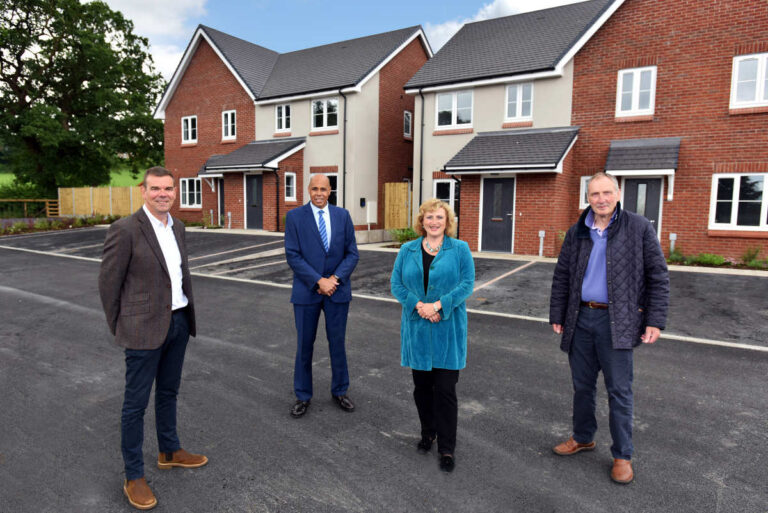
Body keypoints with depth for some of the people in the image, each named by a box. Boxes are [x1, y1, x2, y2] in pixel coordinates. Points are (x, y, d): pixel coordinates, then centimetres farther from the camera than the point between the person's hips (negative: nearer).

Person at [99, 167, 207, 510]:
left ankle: (169, 452, 40)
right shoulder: (125, 229, -14)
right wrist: (119, 328, -4)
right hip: (145, 328, -7)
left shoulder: (177, 227, 7)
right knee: (136, 402, 6)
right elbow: (108, 282, -10)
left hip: (178, 322, 7)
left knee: (168, 392, 21)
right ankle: (133, 477, 21)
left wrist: (185, 313, 14)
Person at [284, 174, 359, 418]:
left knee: (337, 343, 11)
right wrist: (319, 281, -16)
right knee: (304, 345, 8)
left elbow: (352, 253, 1)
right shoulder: (294, 217, -3)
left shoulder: (343, 215, 3)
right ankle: (303, 396, 25)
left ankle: (339, 391, 29)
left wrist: (335, 279, -13)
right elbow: (293, 256, -9)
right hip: (307, 290, -1)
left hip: (338, 289, 2)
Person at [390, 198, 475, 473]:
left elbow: (467, 284, -7)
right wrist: (419, 305, -14)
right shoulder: (407, 250, 7)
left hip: (448, 330, -2)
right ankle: (428, 433, 35)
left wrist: (437, 305, -17)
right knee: (422, 386, 13)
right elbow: (396, 284, 2)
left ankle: (446, 448, 14)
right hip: (417, 330, 3)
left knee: (446, 390, 0)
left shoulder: (460, 249, 1)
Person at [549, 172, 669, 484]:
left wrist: (655, 321, -8)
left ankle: (622, 456, 20)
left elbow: (658, 276, -3)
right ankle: (583, 438, 34)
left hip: (617, 321, -3)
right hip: (580, 319, 4)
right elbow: (561, 278, 11)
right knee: (582, 385, 15)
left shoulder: (638, 228, -3)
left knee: (619, 391, 4)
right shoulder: (576, 233, 7)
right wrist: (557, 316, 7)